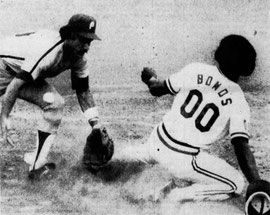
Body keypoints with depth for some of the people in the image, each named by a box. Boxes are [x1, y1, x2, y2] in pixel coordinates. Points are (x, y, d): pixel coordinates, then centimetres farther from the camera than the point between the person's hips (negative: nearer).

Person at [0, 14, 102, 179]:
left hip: (27, 75, 7)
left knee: (55, 103, -8)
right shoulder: (47, 51, -37)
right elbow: (16, 83, -35)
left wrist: (96, 124, -9)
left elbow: (83, 91, -2)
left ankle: (38, 164, -2)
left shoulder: (79, 59, -12)